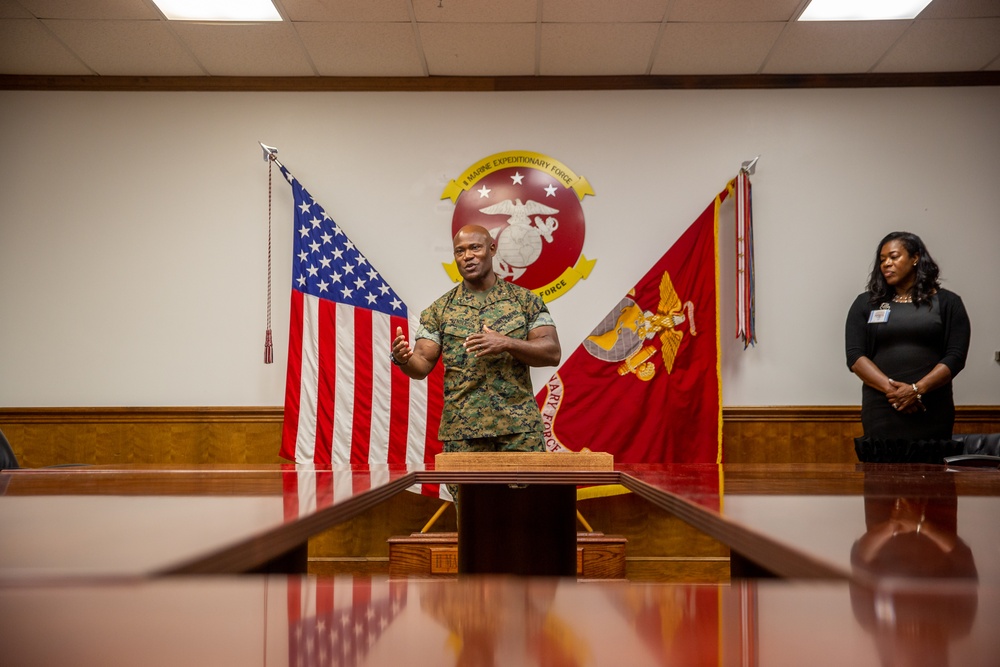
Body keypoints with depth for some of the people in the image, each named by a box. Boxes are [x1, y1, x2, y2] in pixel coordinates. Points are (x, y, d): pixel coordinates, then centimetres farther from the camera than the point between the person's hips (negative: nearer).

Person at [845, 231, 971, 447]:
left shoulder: (947, 302, 8)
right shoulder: (865, 303, 11)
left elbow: (956, 357, -1)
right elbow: (855, 357, 2)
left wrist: (917, 390, -14)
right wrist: (890, 388, -13)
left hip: (931, 413, 0)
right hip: (881, 411, 1)